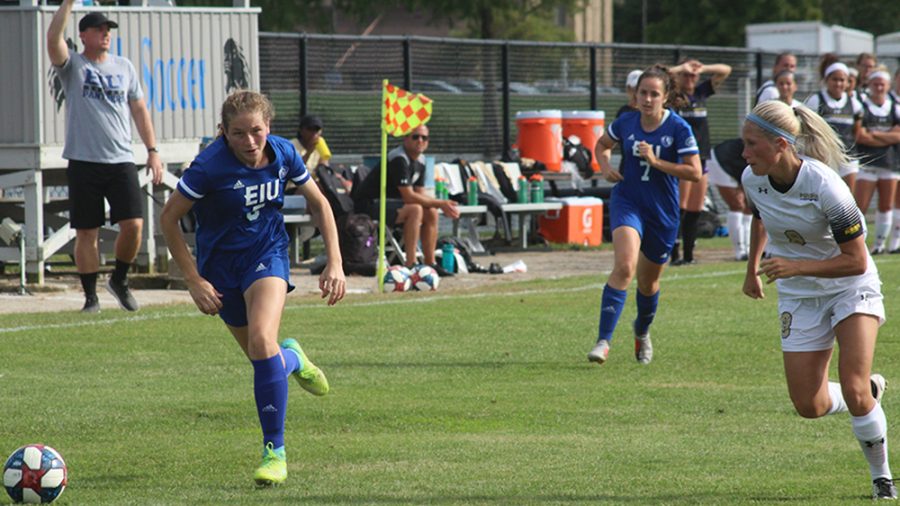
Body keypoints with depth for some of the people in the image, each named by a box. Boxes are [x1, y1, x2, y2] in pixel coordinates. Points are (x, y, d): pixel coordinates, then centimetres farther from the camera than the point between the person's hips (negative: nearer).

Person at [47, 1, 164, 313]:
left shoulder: (124, 67, 13)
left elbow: (139, 110, 16)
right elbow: (53, 38, -17)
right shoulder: (72, 65, 2)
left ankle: (119, 281, 15)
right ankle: (90, 296, 10)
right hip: (84, 162, -2)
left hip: (121, 160, 2)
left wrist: (152, 151, 10)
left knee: (133, 225, -8)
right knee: (86, 232, 0)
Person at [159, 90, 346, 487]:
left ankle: (275, 451, -17)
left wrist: (335, 263, -1)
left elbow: (318, 203, 5)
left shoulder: (283, 154, -12)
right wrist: (194, 281, -12)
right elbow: (169, 218, -12)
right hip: (220, 262, 0)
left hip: (267, 253, 0)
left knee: (262, 340, -25)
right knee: (262, 358, 9)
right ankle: (292, 359, 50)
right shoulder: (210, 166, -23)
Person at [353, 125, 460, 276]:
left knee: (431, 212, 0)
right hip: (369, 204, -10)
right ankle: (410, 264, -29)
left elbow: (420, 194, 9)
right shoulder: (399, 159, -23)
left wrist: (444, 206, -9)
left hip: (389, 201, 10)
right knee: (414, 209, -29)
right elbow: (408, 197, -26)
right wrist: (440, 203, -19)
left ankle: (430, 263, 4)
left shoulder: (420, 160, 8)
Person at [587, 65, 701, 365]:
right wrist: (605, 166, -2)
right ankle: (603, 341, -27)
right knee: (624, 266, -25)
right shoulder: (626, 123, -3)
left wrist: (655, 161, -21)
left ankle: (642, 331, 47)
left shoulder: (678, 128, -11)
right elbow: (603, 144, 19)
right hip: (627, 202, 0)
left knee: (648, 282, 14)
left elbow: (695, 172, -14)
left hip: (663, 211, 0)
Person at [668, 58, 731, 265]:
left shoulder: (701, 92, 11)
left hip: (700, 160, 6)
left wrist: (702, 69, -4)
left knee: (695, 211, 7)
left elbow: (725, 70, 11)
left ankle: (689, 255, 12)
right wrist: (681, 69, -15)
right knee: (679, 209, -9)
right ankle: (675, 255, -8)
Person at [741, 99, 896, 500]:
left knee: (854, 392, -18)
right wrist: (752, 268, 23)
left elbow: (856, 260, -24)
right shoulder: (753, 180, -11)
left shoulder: (825, 186, -28)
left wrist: (796, 266, -33)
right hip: (799, 298, 5)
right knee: (809, 406, -2)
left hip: (851, 288, -5)